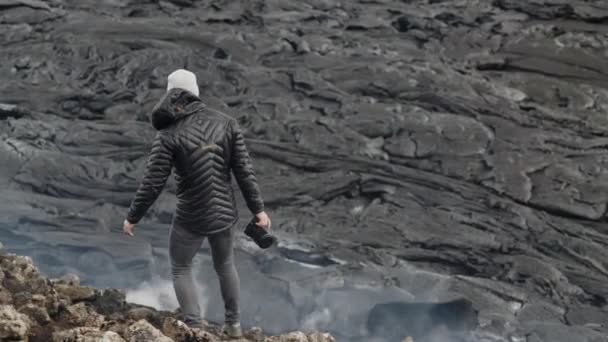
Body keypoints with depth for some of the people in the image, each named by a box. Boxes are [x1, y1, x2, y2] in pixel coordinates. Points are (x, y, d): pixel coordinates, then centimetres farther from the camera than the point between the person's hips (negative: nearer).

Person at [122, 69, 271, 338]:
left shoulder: (168, 136, -16)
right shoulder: (226, 123, -6)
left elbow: (152, 184, -13)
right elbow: (244, 171, -5)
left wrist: (132, 218, 0)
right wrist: (258, 209, 4)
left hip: (190, 218, -4)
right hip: (225, 214, 4)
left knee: (180, 269, 20)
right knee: (225, 265, 28)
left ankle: (195, 329, 14)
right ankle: (233, 323, 41)